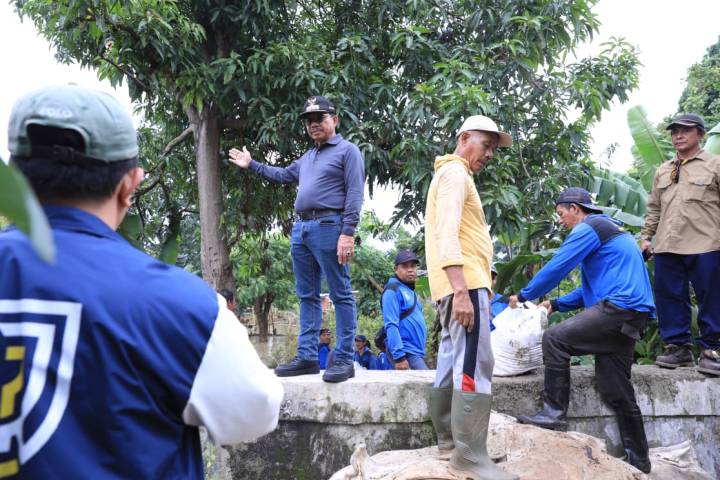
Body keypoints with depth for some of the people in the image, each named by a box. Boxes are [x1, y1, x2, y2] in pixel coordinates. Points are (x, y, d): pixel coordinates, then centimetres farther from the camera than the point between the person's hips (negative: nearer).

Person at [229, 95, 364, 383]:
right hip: (300, 229, 8)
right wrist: (252, 165, 41)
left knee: (340, 295, -6)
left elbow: (354, 194, -9)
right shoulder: (308, 158, 25)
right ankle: (307, 357, 13)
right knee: (307, 296, 8)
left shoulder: (347, 150, 1)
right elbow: (283, 175, 41)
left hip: (328, 227, -8)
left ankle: (344, 360, -6)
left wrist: (347, 233, -19)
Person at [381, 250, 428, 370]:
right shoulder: (393, 290, -9)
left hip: (416, 352, 10)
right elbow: (391, 325, -18)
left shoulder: (410, 291, 20)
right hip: (405, 353, -10)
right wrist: (399, 356, -26)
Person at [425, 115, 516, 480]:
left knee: (453, 362, 12)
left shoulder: (454, 175, 26)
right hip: (464, 284, -11)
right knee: (475, 365, -14)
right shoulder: (455, 173, -6)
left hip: (459, 285, 11)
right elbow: (446, 234, -19)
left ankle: (449, 440, 20)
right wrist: (462, 290, -27)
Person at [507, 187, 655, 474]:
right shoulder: (608, 229, 28)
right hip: (631, 314, 10)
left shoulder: (588, 228, -4)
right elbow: (594, 286, 30)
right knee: (615, 389, 10)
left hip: (620, 307, -10)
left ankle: (555, 413, -10)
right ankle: (638, 459, 16)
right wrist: (555, 305, 23)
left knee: (555, 339, -13)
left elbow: (556, 268, -8)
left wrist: (523, 296, 4)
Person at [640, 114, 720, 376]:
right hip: (667, 247, 5)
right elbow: (654, 208, 22)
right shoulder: (662, 171, 19)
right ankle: (678, 347, 15)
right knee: (670, 298, 6)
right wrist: (646, 236, 14)